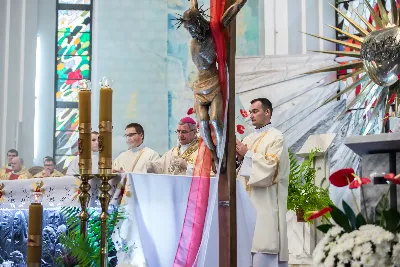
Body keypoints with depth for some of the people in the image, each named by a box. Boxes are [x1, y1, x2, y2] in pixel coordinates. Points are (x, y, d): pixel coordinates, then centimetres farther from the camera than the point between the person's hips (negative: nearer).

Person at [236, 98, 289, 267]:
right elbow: (241, 169, 16)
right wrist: (238, 157, -3)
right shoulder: (249, 139, 17)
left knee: (264, 241, -10)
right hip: (247, 198, 7)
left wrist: (247, 154, -9)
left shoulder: (276, 137, -2)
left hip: (266, 201, -6)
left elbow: (269, 165, -15)